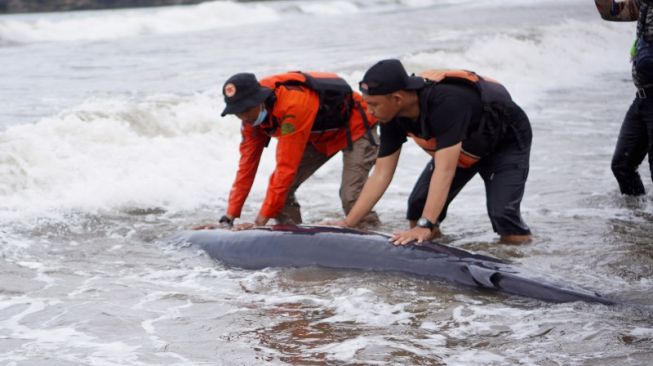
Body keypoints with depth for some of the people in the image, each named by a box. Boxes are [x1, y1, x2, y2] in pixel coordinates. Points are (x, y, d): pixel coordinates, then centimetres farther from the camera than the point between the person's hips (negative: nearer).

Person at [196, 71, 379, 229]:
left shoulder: (294, 104, -39)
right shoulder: (253, 113, -15)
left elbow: (286, 167, -38)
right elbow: (247, 164, -9)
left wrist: (261, 220, -35)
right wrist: (228, 218, -13)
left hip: (354, 127, -8)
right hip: (319, 135, 8)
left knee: (351, 199, -22)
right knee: (281, 188, -9)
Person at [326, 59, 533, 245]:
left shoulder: (446, 101, -42)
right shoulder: (393, 117, -19)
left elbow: (444, 170, -46)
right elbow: (381, 174, -14)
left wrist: (425, 226, -50)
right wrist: (348, 223, -18)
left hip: (506, 142, -6)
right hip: (465, 148, 7)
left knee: (509, 229, -21)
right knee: (418, 209, -9)